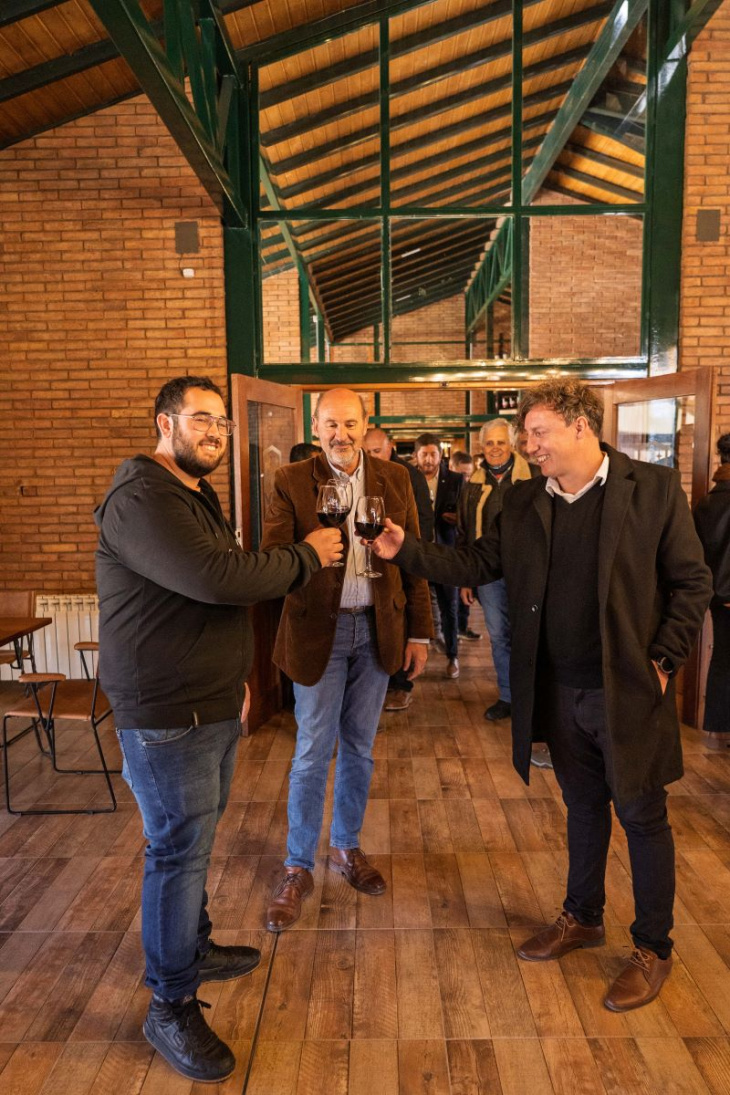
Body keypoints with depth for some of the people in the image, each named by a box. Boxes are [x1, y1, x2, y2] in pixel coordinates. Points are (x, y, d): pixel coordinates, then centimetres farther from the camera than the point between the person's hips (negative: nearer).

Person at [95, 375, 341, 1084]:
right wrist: (306, 556, -18)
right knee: (178, 850, 2)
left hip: (214, 704, 9)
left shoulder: (196, 497, 15)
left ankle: (192, 949, 41)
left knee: (195, 838, 21)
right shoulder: (140, 498, -19)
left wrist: (235, 676, 22)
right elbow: (215, 576, -32)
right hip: (164, 715, -9)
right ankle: (170, 1006, 20)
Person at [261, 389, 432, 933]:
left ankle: (347, 847, 36)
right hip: (318, 630, -2)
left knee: (359, 749, 15)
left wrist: (419, 634, 3)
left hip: (377, 630, 3)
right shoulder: (291, 481, -5)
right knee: (313, 754, 5)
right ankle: (298, 868, 23)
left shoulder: (395, 479, 3)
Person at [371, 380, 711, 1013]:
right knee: (584, 807, 21)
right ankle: (582, 918, 41)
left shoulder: (655, 488, -9)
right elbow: (474, 565, 1)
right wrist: (404, 550, -9)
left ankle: (653, 949, 30)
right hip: (559, 691, 4)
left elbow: (692, 583, -7)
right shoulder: (524, 503, 3)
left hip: (627, 691, -4)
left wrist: (662, 661, -12)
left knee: (642, 817, 10)